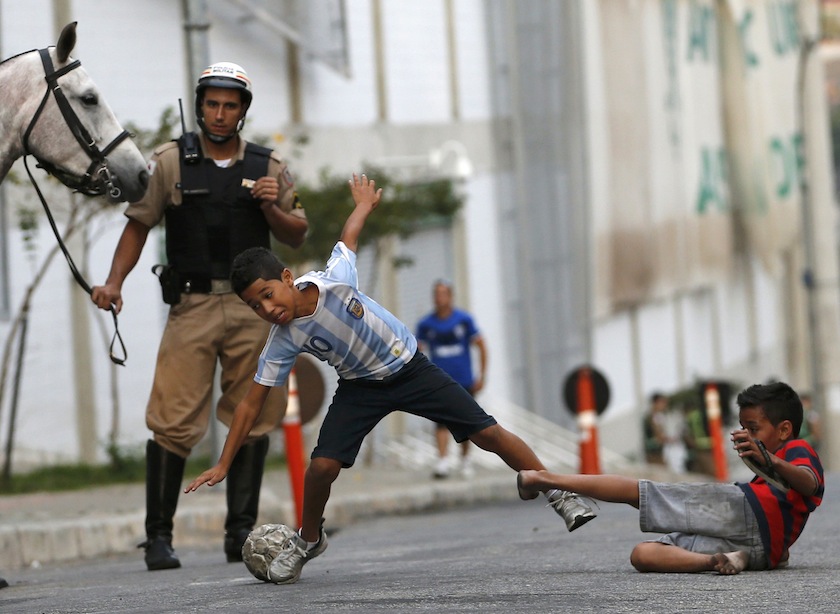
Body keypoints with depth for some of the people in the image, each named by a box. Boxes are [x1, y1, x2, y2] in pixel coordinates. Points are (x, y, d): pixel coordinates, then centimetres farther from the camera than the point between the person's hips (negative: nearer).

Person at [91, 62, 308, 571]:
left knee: (254, 421, 3)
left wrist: (272, 209, -7)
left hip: (253, 308, 3)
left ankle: (242, 532, 11)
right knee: (174, 422, -9)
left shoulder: (269, 168, 10)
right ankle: (159, 537, -6)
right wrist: (115, 281, -7)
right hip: (193, 305, -2)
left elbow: (297, 237, 12)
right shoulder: (170, 162, 4)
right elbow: (139, 224, 5)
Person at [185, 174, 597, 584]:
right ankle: (308, 541, 11)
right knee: (323, 465, -17)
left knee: (487, 434, -5)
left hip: (408, 367, -1)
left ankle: (557, 491, 11)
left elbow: (348, 237, -7)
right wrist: (223, 465, -17)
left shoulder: (335, 280, -28)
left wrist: (365, 203, 13)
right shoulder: (282, 341, -22)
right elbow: (252, 403, -15)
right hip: (360, 387, 1)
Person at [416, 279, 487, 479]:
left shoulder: (464, 319, -1)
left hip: (464, 381, 0)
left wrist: (481, 376, 0)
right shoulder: (425, 324, 2)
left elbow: (480, 346, 5)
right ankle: (442, 461, -22)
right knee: (441, 422, -15)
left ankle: (465, 460, 26)